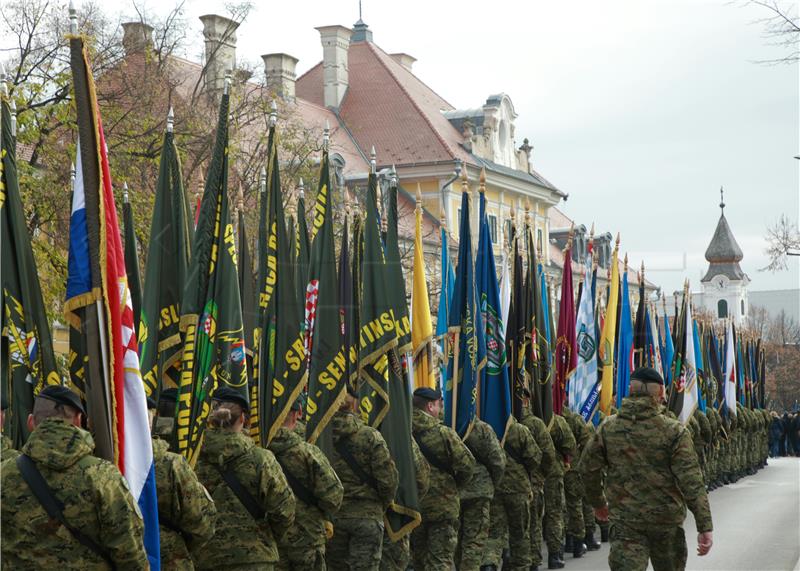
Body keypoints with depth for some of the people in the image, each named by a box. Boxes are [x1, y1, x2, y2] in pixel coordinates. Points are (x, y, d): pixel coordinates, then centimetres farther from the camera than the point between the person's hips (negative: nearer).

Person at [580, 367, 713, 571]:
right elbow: (691, 482, -14)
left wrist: (598, 502, 22)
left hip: (625, 521, 1)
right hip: (667, 522, -1)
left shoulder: (608, 428, -3)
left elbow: (588, 469, 4)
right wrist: (705, 526, -12)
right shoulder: (674, 432, -11)